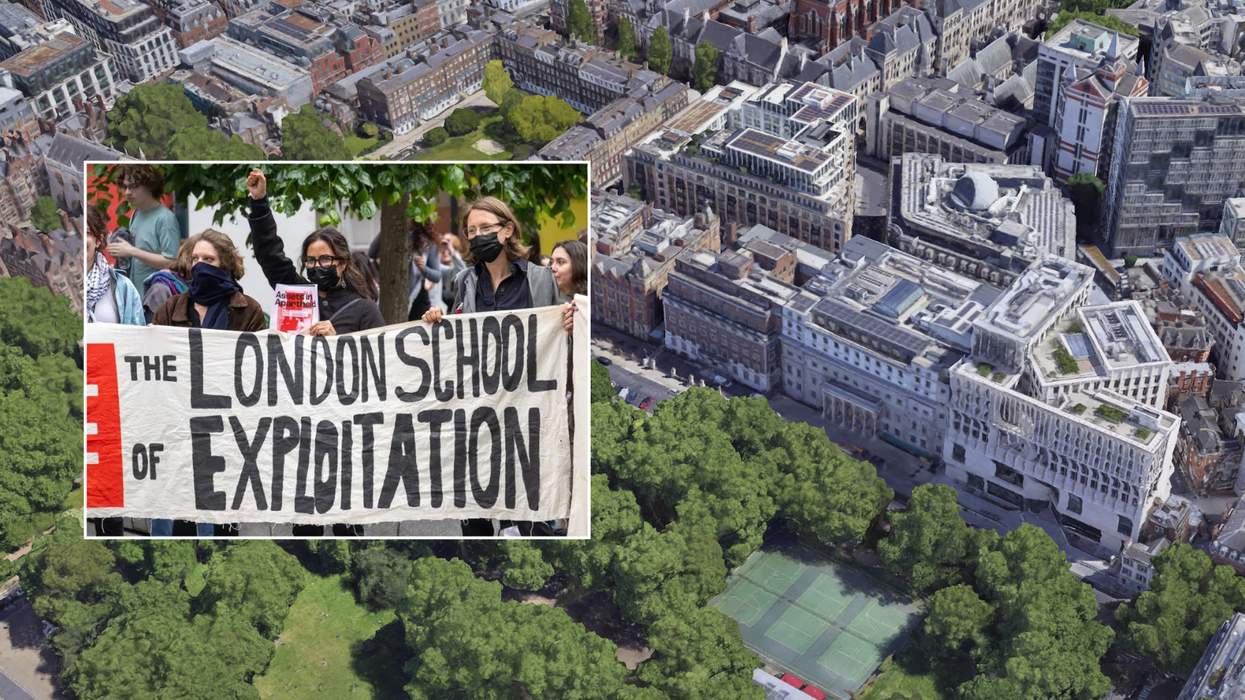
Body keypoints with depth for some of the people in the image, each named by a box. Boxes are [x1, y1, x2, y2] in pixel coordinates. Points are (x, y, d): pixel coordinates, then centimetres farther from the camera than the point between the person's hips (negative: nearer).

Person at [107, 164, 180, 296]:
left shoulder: (165, 218, -13)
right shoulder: (135, 215, 11)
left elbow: (171, 263, -20)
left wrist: (132, 251, -20)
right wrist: (121, 252, 2)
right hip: (134, 296, 8)